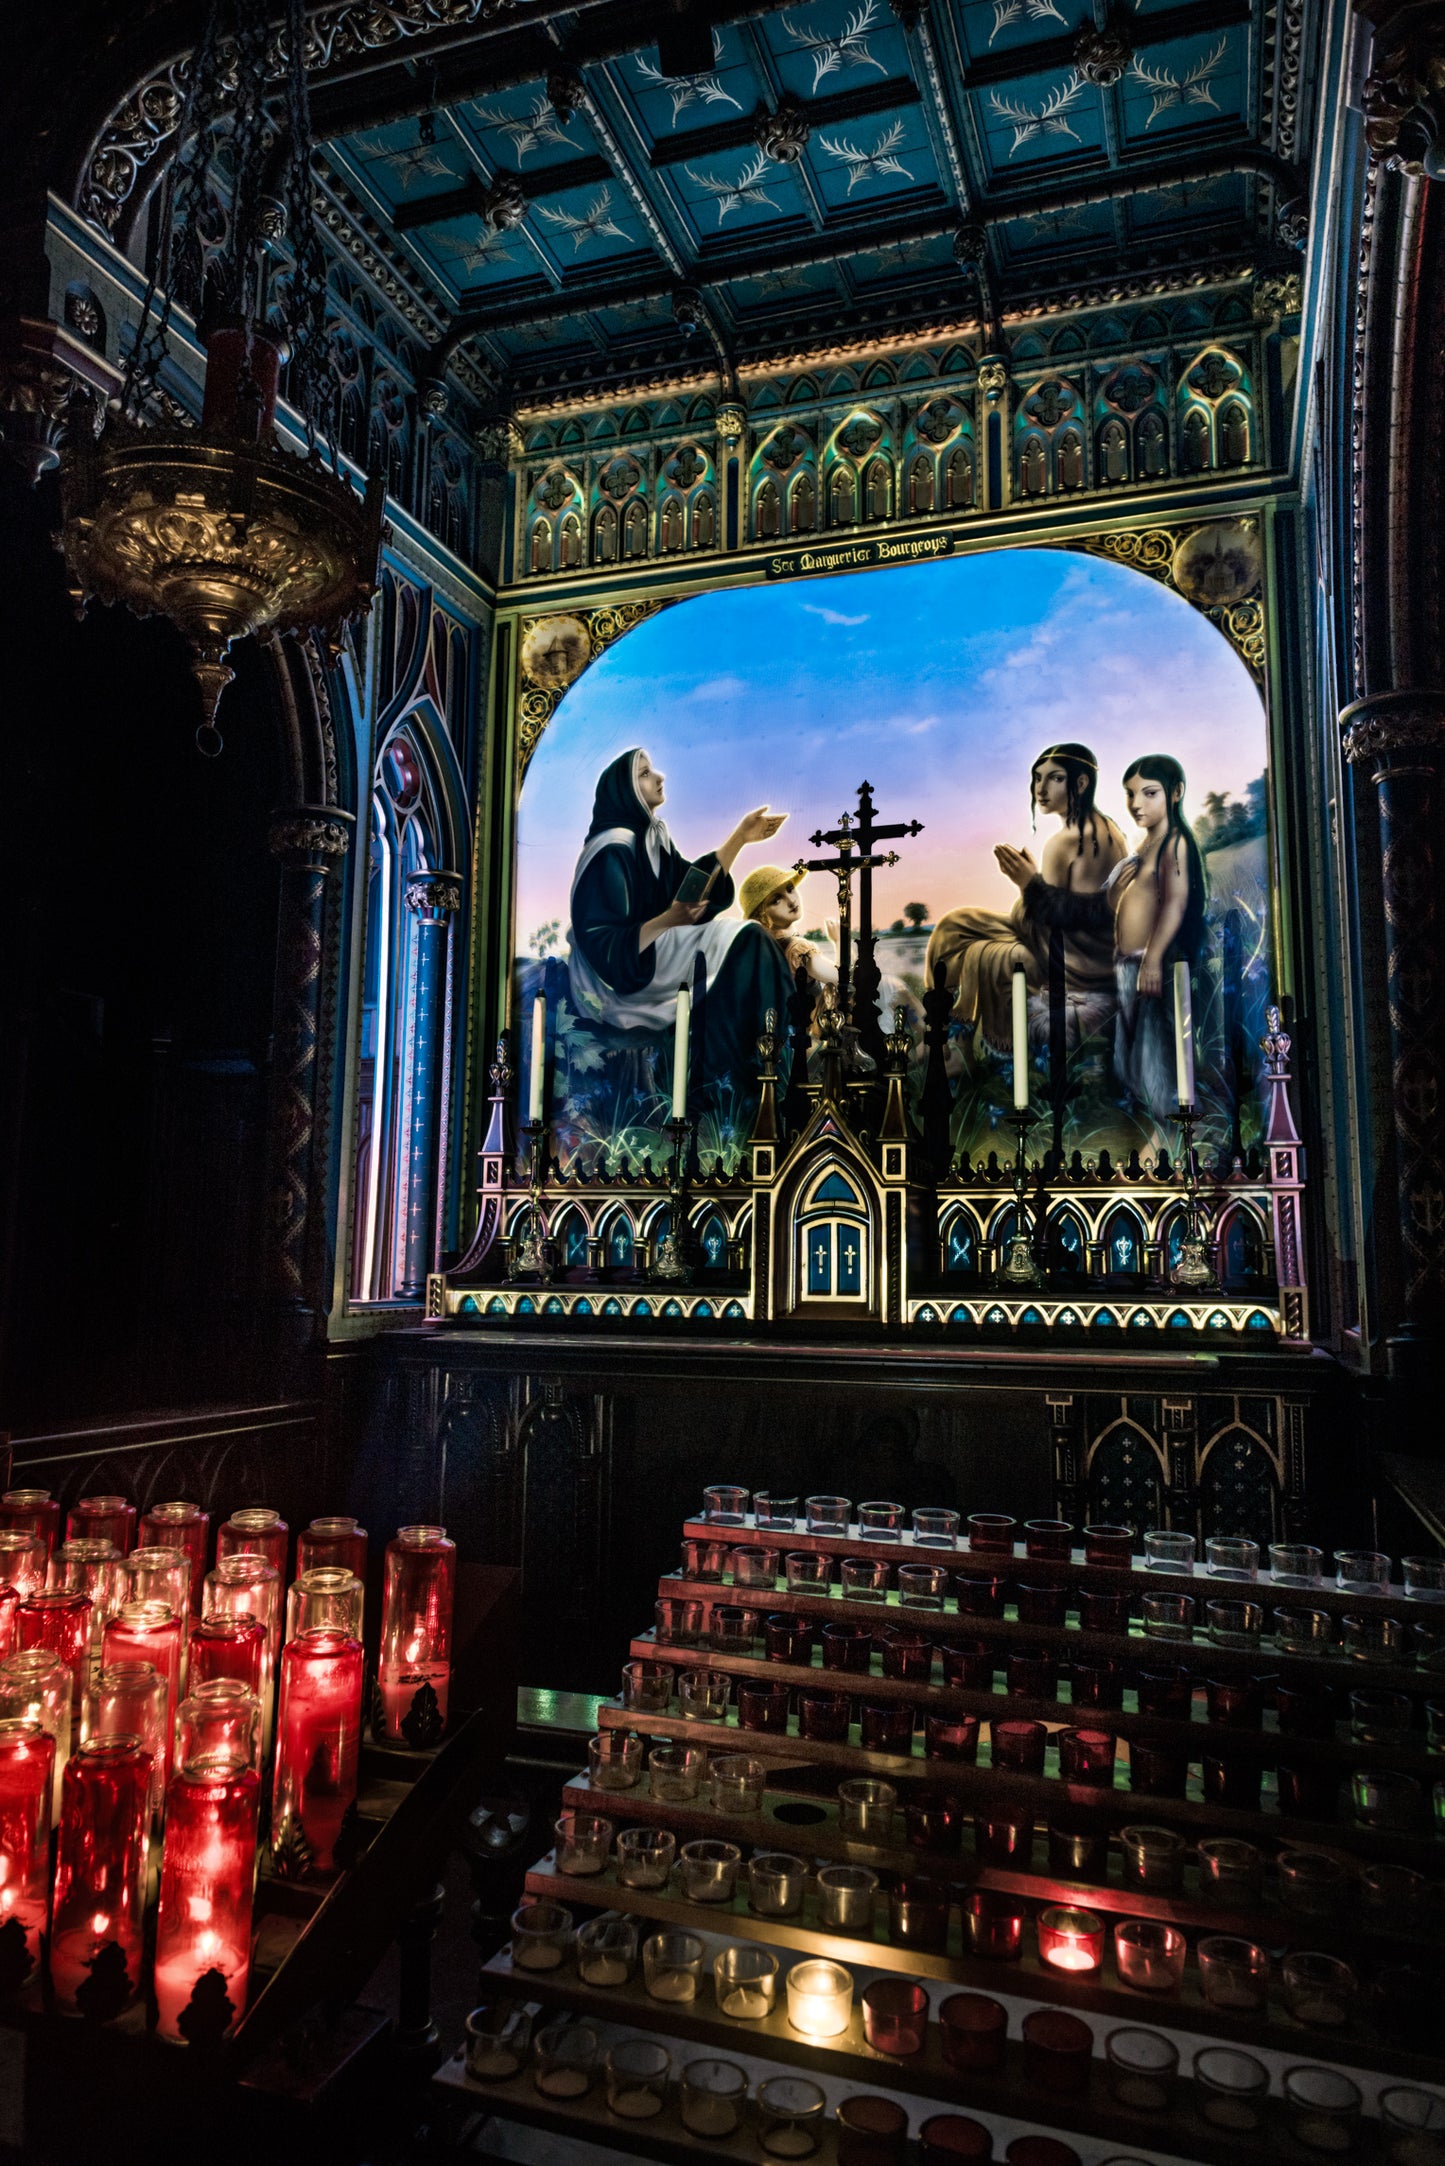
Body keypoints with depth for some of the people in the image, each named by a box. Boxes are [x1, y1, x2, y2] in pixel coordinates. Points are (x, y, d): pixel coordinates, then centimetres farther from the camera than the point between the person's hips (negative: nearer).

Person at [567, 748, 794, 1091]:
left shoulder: (651, 836, 8)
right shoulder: (612, 851, -19)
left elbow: (696, 884, 8)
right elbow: (604, 946, -23)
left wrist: (741, 837, 4)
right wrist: (667, 920, -32)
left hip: (653, 957, 9)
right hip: (618, 979, -9)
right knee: (743, 944, -16)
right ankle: (723, 1078, -13)